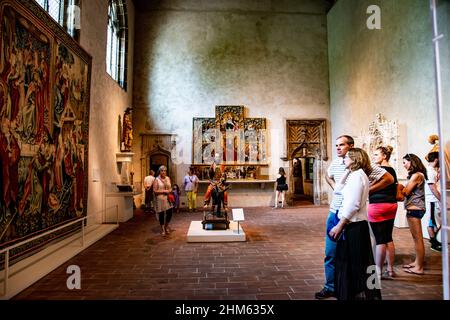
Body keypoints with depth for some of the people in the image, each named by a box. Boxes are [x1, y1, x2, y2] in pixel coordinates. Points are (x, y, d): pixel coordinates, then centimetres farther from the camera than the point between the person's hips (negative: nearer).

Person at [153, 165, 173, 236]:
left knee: (169, 213, 1)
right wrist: (164, 191, -15)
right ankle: (162, 229, 22)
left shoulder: (168, 178, 9)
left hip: (168, 198, 4)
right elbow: (155, 191, -9)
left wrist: (170, 190, -6)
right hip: (160, 199, -4)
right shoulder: (157, 180, -5)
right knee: (161, 214, 4)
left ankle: (166, 225, 29)